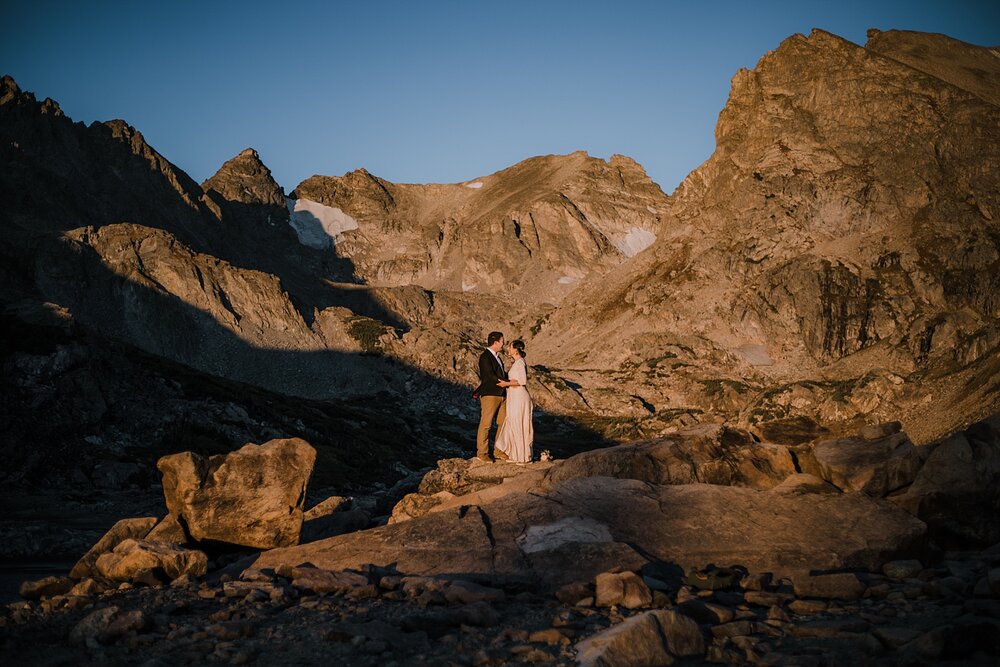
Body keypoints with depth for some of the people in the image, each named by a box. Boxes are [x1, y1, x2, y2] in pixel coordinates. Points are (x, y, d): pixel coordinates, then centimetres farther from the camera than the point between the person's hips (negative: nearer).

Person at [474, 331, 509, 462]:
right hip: (490, 395, -9)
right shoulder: (485, 357, -11)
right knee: (486, 424, -4)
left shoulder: (496, 356, 18)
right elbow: (490, 376, -18)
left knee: (503, 423, 9)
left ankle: (499, 451, 17)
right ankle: (482, 453, 2)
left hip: (501, 395, 9)